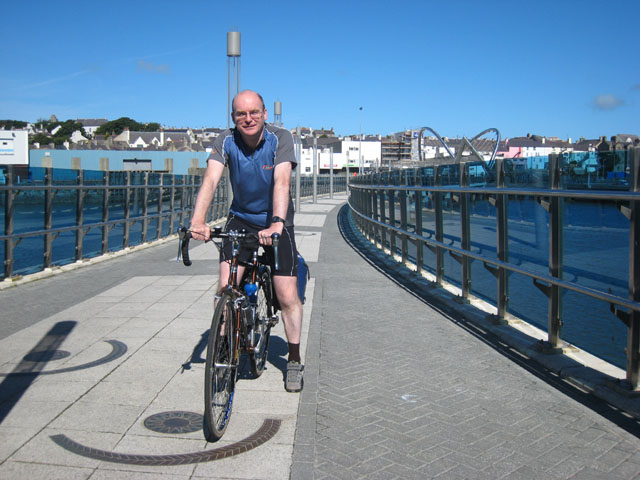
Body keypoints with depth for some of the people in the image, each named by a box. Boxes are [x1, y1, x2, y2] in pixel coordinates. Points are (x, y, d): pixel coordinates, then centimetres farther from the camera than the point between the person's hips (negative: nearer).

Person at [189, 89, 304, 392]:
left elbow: (282, 181, -31)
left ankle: (294, 361, 14)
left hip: (276, 224, -2)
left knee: (287, 296, -5)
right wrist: (198, 220, -43)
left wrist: (277, 223, -47)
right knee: (226, 288, -11)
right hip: (240, 219, 2)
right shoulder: (226, 142, -11)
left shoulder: (280, 138, -17)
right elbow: (211, 179, -26)